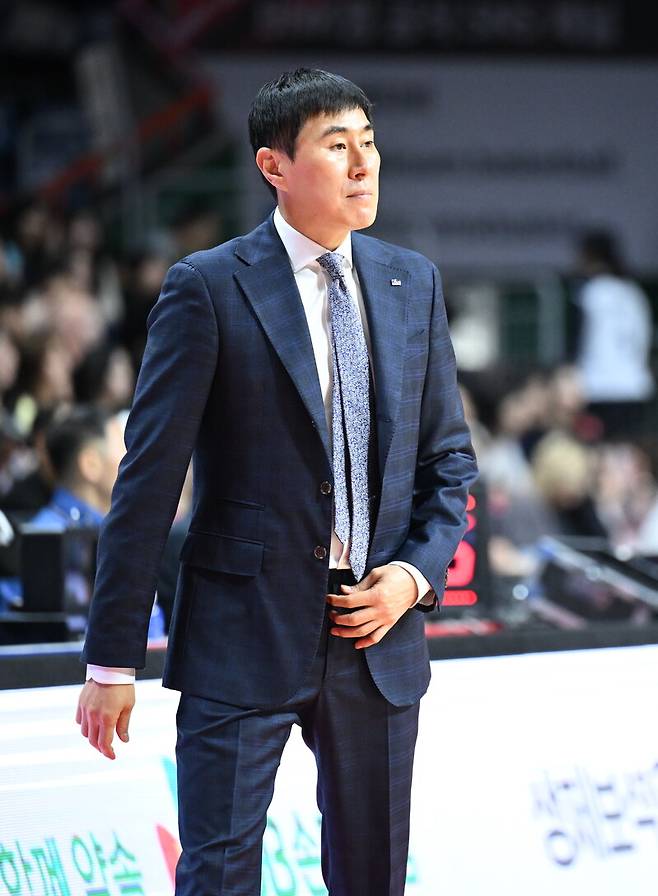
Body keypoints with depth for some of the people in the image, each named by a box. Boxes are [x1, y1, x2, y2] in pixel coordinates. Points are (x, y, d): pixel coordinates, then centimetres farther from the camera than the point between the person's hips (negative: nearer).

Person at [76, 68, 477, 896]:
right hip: (245, 638, -5)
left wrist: (418, 573, -4)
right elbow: (149, 478, -8)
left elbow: (449, 459, 15)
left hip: (376, 634, 5)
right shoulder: (208, 289, -7)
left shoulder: (412, 284, 9)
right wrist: (111, 662, -10)